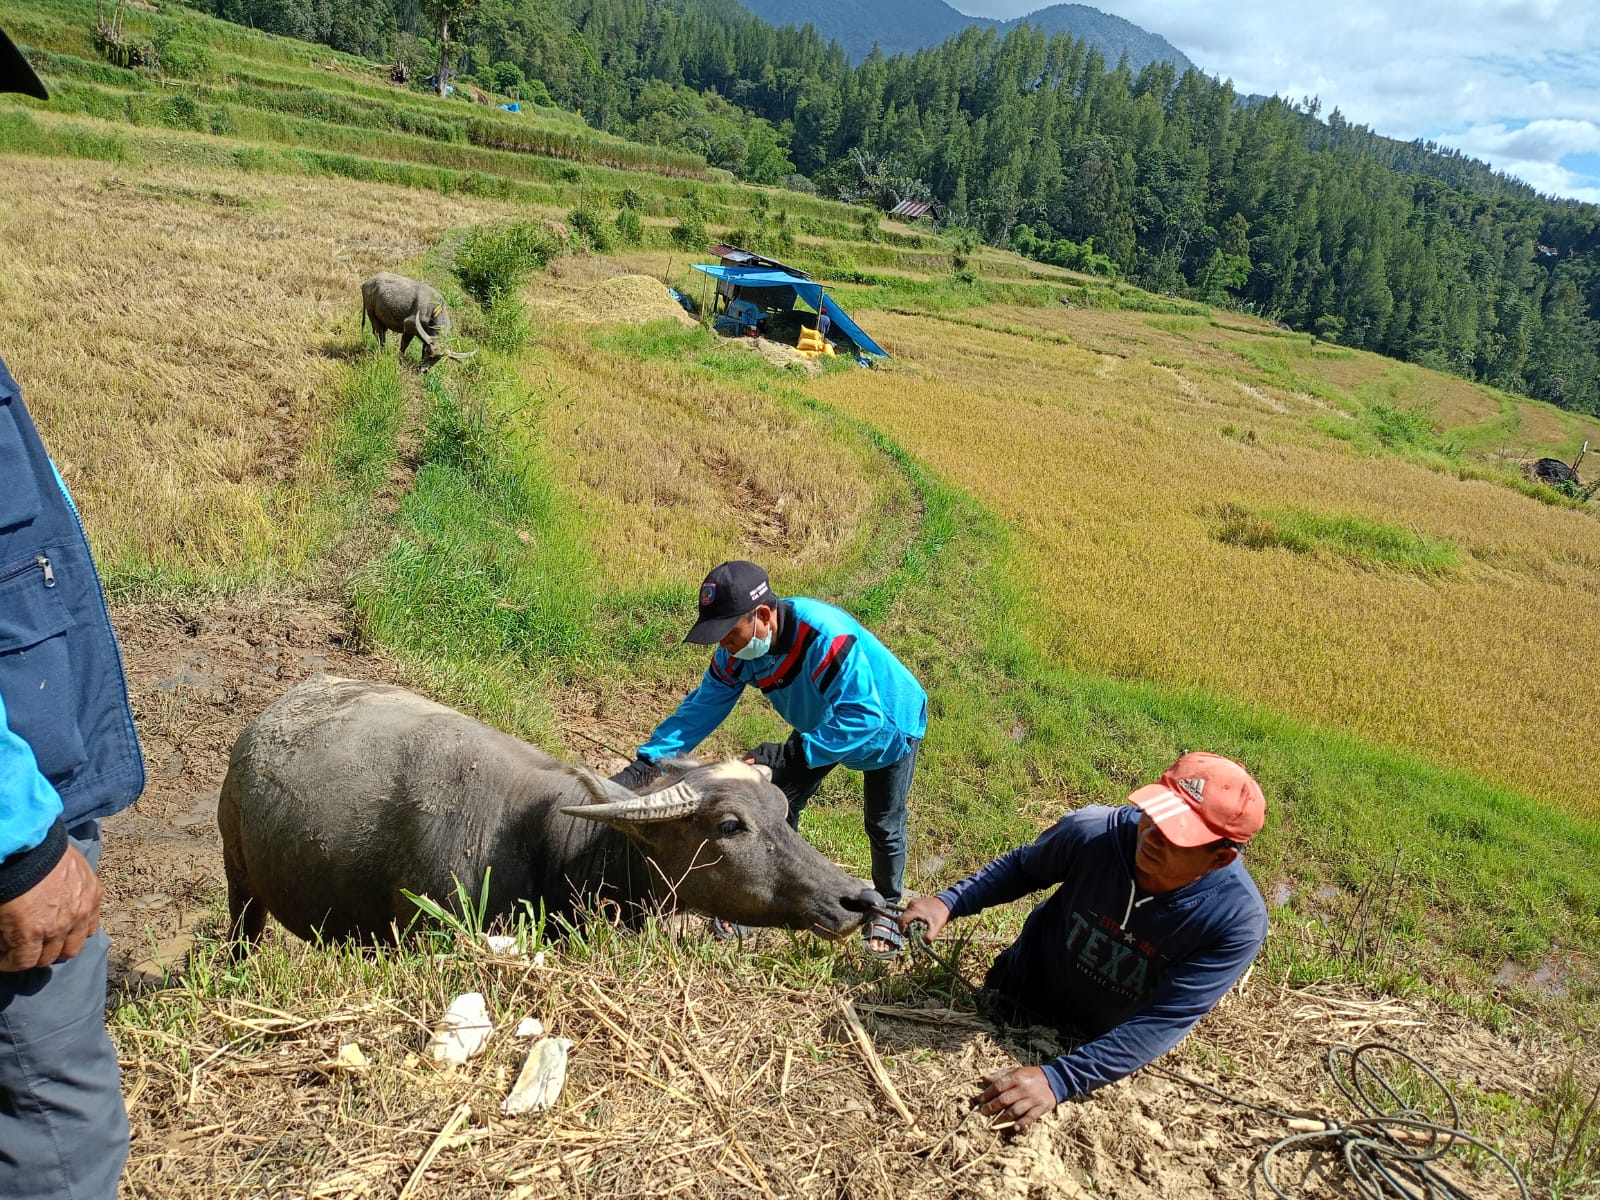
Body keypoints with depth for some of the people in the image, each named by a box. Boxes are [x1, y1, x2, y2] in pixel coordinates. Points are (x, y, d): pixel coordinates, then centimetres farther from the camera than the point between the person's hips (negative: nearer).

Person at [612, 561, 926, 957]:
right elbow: (702, 707, -18)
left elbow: (863, 716, -45)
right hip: (822, 727, 5)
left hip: (888, 723, -5)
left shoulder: (825, 636, -44)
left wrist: (790, 755, -49)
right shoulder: (737, 650, -23)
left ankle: (886, 909, 31)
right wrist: (648, 762, -29)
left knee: (884, 827, 6)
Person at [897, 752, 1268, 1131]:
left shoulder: (1238, 920, -33)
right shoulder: (1093, 832, -29)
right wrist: (949, 902, -20)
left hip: (1107, 1044, -1)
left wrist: (1057, 1080, -42)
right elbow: (1022, 866, -6)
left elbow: (1163, 1022, -33)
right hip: (1017, 1000, 1)